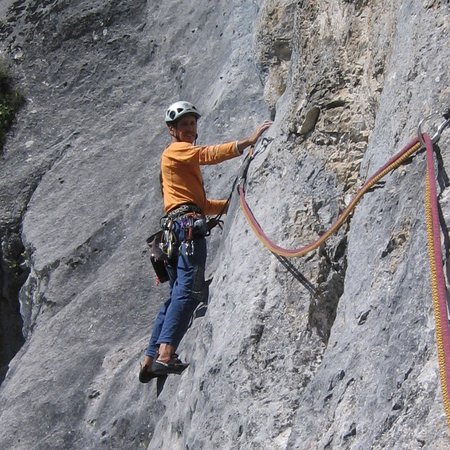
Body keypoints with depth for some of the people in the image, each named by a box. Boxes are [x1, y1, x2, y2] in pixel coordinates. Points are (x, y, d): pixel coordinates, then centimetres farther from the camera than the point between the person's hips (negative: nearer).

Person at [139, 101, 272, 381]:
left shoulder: (187, 161, 34)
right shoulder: (175, 151, 5)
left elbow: (202, 204, 33)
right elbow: (210, 154, -14)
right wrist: (249, 141, -20)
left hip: (176, 231, 10)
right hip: (188, 224, -10)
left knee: (177, 295, 9)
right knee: (188, 292, -21)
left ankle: (151, 359, 7)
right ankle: (165, 354, -33)